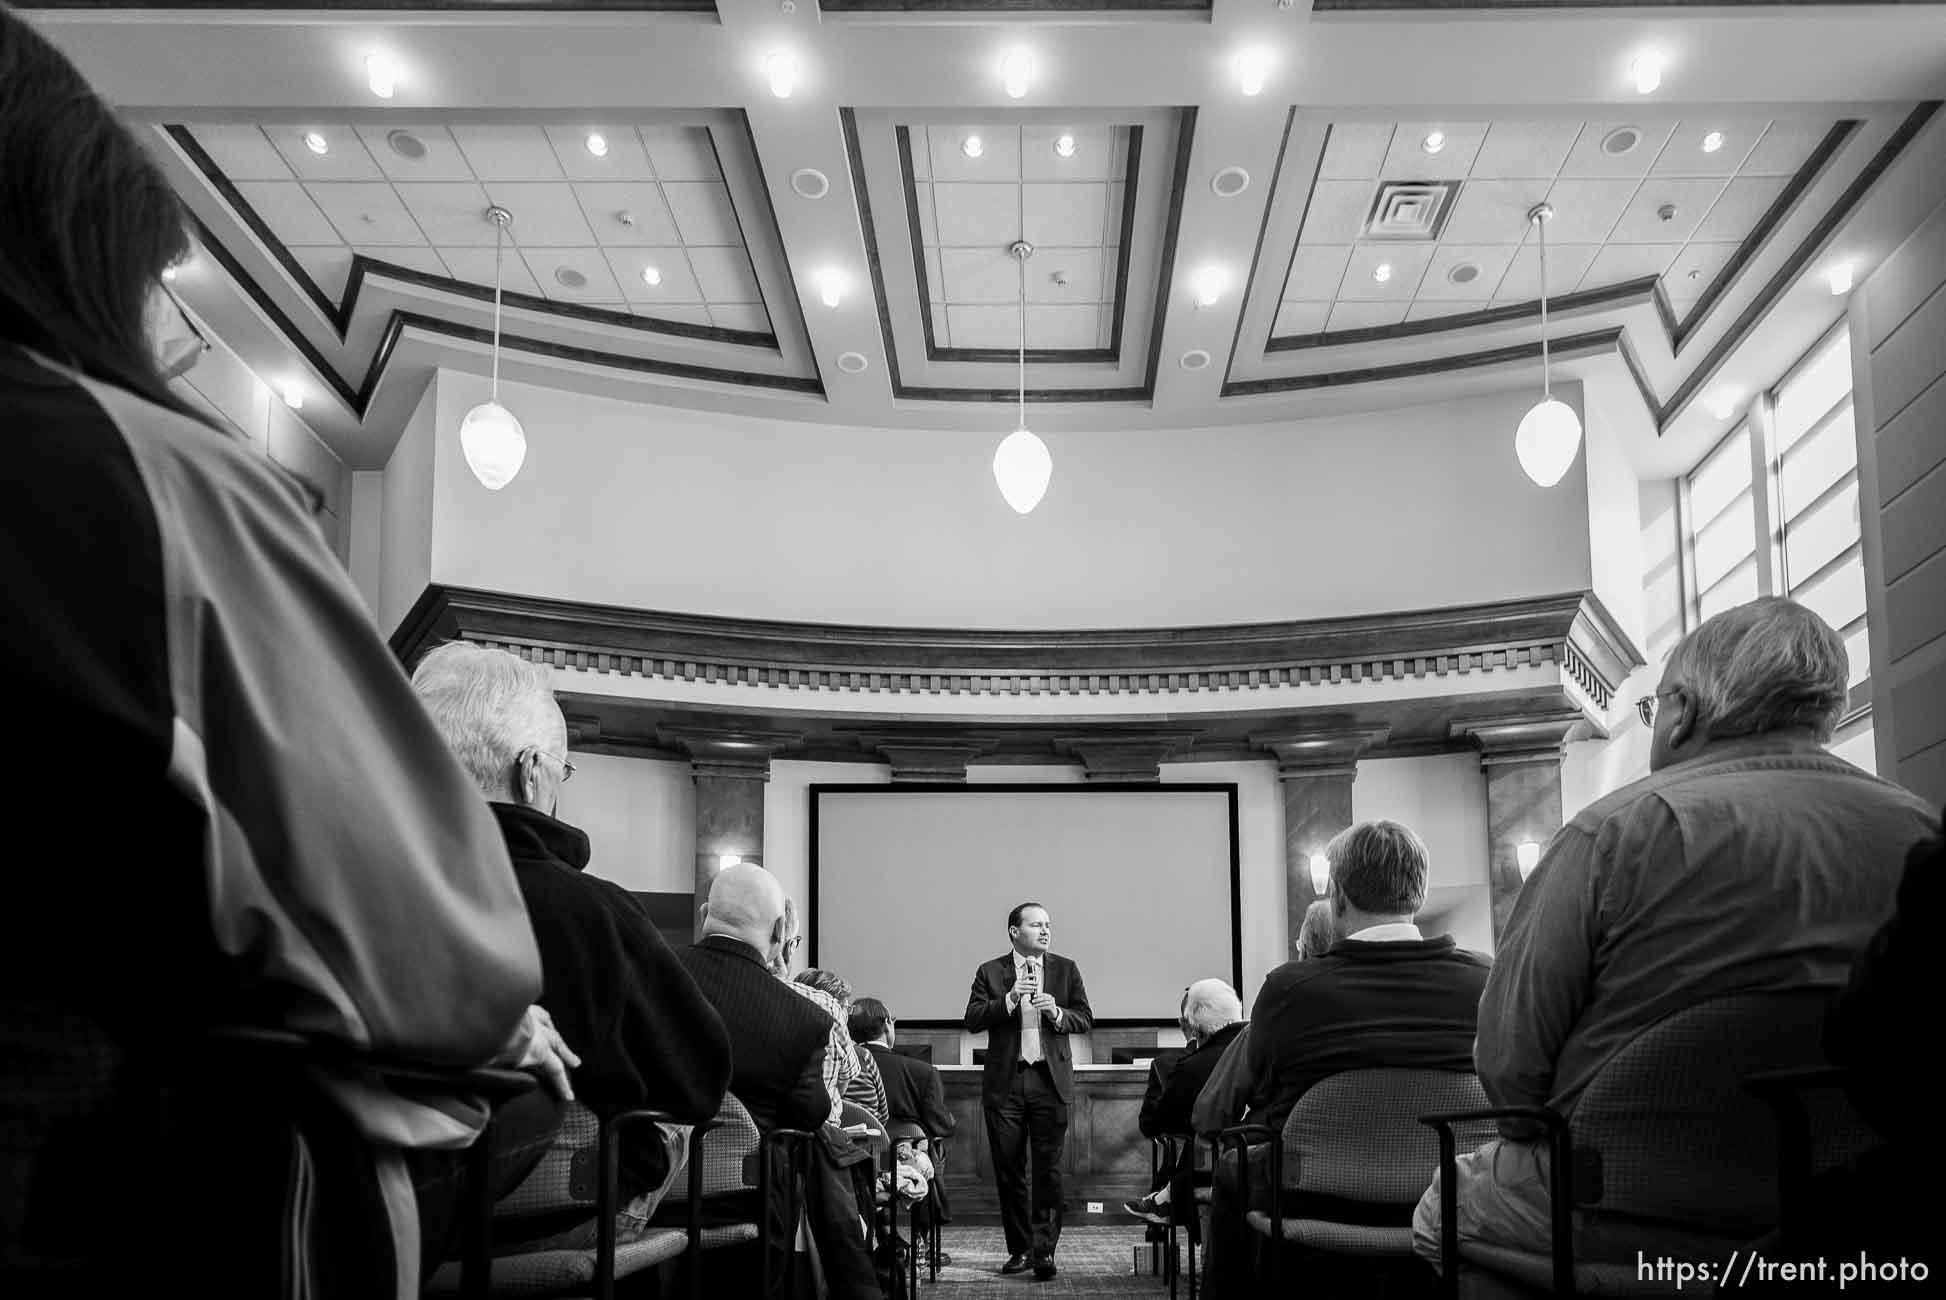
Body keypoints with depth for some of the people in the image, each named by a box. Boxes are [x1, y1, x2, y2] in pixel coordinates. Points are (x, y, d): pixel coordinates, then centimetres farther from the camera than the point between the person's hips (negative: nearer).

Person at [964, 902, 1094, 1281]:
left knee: (1048, 1169, -5)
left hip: (1050, 1080, 0)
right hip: (1005, 1082, 0)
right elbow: (972, 1020, -3)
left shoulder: (1066, 969, 10)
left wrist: (1057, 1013, -12)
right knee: (1009, 1171, 5)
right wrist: (1009, 1000, -16)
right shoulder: (990, 972, 6)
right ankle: (1019, 1249, 15)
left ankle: (1045, 1250, -2)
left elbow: (1085, 1019, 7)